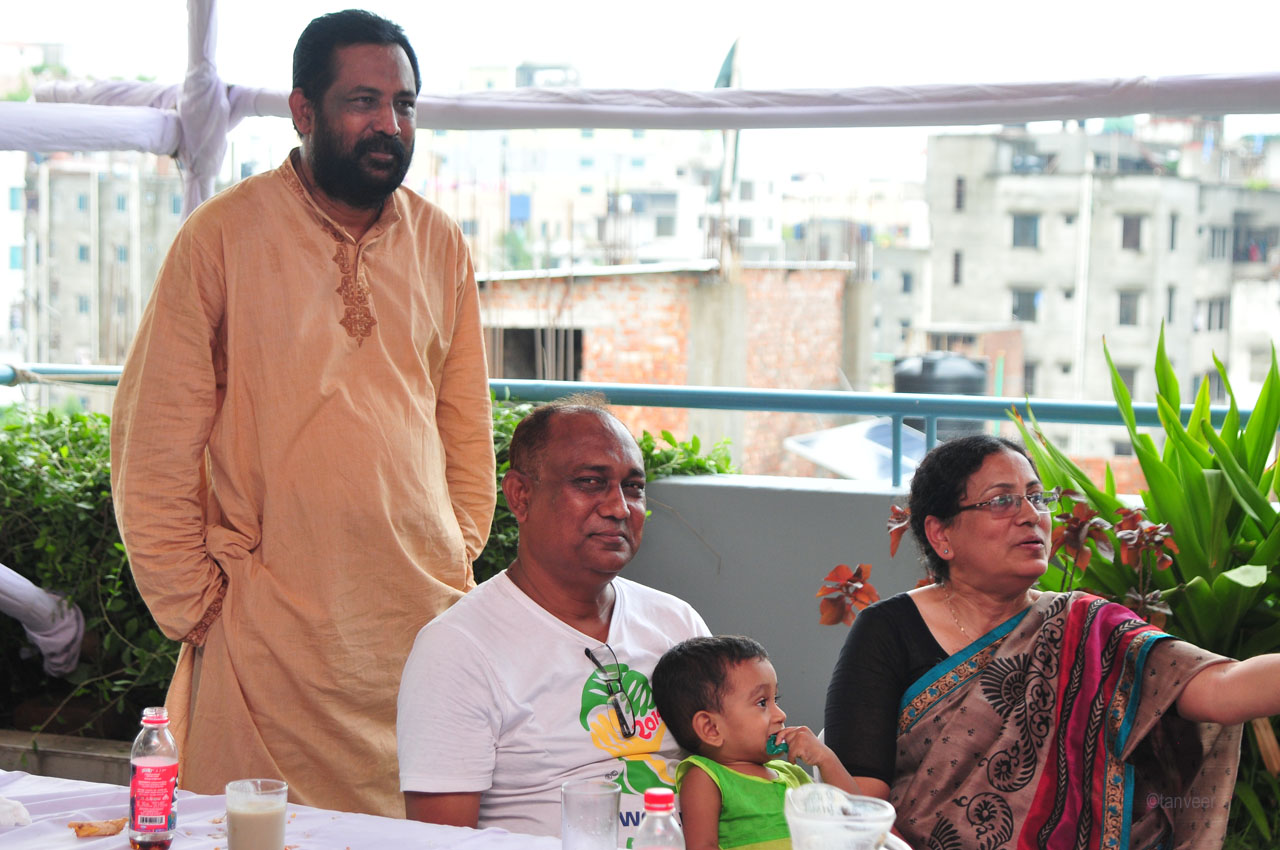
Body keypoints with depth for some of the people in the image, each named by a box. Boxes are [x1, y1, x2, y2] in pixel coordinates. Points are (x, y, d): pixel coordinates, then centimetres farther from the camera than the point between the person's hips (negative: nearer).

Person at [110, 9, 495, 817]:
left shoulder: (440, 243, 8)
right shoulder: (223, 236, -4)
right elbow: (153, 441, -3)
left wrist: (459, 561, 10)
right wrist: (193, 605, -4)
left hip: (421, 613, 3)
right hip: (270, 625, -3)